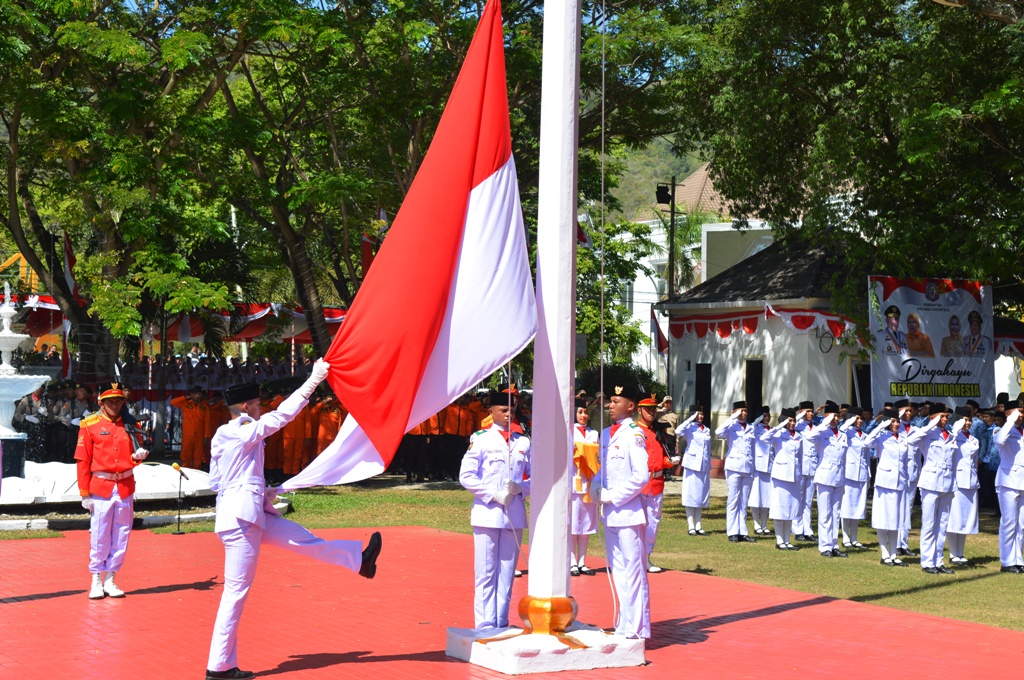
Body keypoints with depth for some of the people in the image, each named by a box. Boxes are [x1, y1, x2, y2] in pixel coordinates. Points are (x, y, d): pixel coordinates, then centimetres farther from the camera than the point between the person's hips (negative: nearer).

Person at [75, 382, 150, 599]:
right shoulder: (89, 425, -1)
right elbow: (83, 461, -3)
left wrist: (139, 455, -7)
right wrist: (85, 494, -7)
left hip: (126, 488, 4)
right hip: (101, 488, -3)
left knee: (120, 536, 5)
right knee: (99, 536, -2)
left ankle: (110, 579, 15)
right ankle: (96, 581, 10)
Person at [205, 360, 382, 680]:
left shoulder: (221, 437, 13)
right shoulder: (246, 432, -14)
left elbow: (214, 481, 18)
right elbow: (282, 414, -13)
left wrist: (258, 491, 17)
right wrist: (313, 380, -7)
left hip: (252, 514, 10)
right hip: (241, 517, -10)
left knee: (304, 540, 17)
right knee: (236, 590, -4)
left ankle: (358, 559, 31)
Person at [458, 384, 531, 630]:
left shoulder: (523, 442, 10)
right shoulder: (481, 439, -1)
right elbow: (466, 476, -6)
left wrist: (520, 488, -7)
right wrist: (494, 495, -13)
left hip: (514, 515, 4)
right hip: (487, 515, -4)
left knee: (507, 574, 8)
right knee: (486, 575, -2)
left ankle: (502, 625, 16)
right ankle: (485, 627, 1)